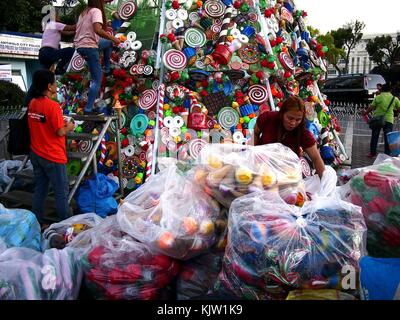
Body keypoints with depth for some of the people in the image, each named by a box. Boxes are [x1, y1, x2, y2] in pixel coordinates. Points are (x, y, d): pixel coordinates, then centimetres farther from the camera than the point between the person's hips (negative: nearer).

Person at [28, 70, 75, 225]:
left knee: (39, 190, 17)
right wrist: (69, 127, 0)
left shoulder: (32, 103, 4)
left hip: (36, 154, 8)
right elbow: (60, 132, -19)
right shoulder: (52, 105, -20)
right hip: (53, 157, -8)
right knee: (62, 193, 4)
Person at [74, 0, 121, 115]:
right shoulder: (96, 11, -7)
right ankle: (88, 109, -6)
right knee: (97, 80, -3)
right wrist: (114, 39, -15)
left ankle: (107, 70, 32)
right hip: (89, 46, -9)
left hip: (80, 45, 9)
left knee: (108, 43, 29)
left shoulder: (84, 12, 19)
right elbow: (97, 30, -23)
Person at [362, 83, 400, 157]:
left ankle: (372, 153, 14)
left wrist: (365, 113, 16)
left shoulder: (378, 97, -2)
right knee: (387, 138, 5)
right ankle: (387, 154, 7)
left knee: (374, 137, 9)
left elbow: (371, 107, 0)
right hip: (389, 120, 0)